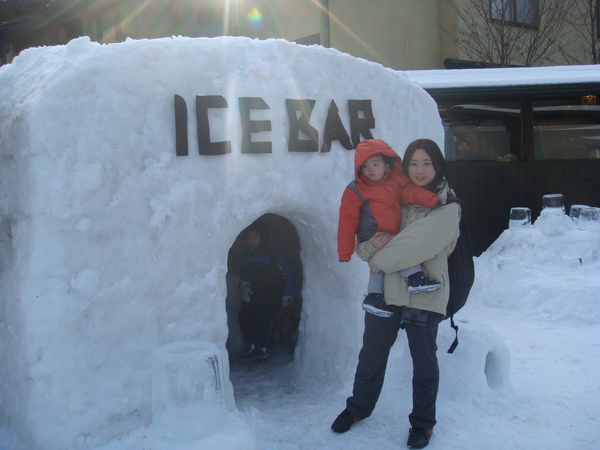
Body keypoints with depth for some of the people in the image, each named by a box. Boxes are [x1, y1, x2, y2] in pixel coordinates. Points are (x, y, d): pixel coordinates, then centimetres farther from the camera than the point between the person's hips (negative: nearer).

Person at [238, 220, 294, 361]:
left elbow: (287, 276, -11)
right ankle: (251, 345, -1)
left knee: (263, 315, -28)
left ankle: (264, 348, -10)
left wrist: (287, 296, -10)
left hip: (273, 294, -5)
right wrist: (244, 284, -1)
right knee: (244, 314, -19)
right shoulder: (246, 255, 1)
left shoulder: (272, 255, -17)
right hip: (255, 294, 5)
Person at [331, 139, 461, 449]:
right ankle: (359, 407, 36)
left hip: (424, 293, -3)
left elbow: (421, 245, -19)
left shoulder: (447, 207, -4)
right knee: (371, 355, 14)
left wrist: (379, 260, -12)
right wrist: (372, 246, -15)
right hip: (386, 289, 4)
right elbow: (361, 245, 8)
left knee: (424, 361, 7)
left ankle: (422, 423, 27)